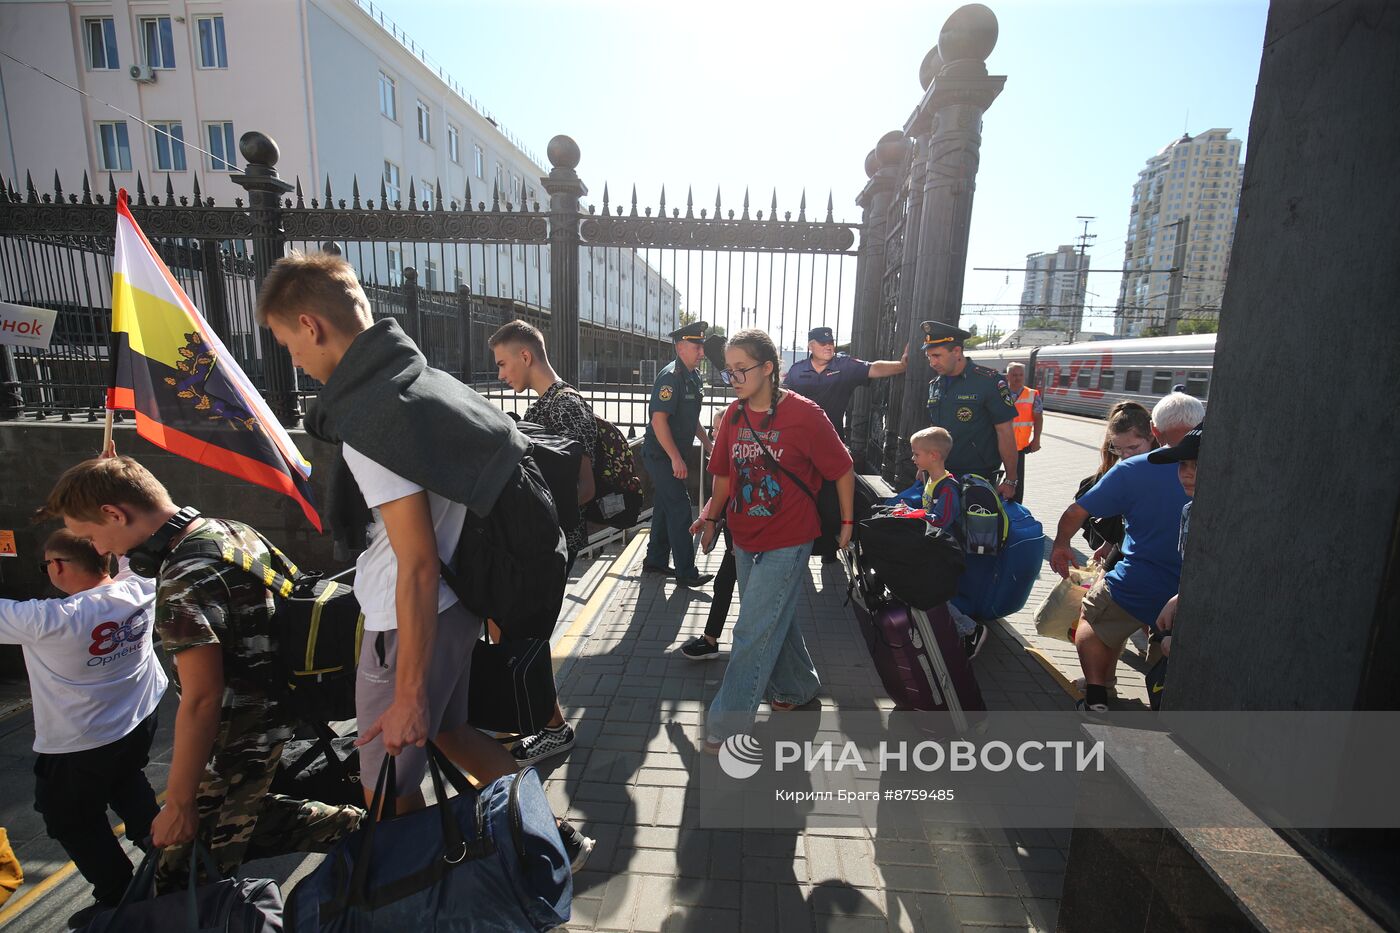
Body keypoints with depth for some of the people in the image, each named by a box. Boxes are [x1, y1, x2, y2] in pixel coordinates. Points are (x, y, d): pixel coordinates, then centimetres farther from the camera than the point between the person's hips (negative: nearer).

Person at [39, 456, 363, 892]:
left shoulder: (184, 582, -24)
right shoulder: (234, 529, 1)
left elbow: (201, 699, -24)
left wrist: (178, 804, -14)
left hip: (235, 740, -8)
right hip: (273, 708, 8)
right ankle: (354, 826, 18)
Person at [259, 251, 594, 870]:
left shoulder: (369, 424, -24)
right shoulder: (431, 379, 3)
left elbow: (418, 568, -26)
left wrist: (409, 697, -17)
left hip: (413, 624, -9)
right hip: (459, 605, 9)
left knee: (389, 794, 13)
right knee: (449, 731, 26)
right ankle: (551, 836, 35)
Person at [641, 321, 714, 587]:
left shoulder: (694, 377, 10)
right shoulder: (670, 377, -18)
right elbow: (659, 420, -24)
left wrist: (708, 445, 18)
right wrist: (676, 458, -25)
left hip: (675, 453, 9)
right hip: (661, 454, -9)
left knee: (666, 505, 16)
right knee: (679, 508, -6)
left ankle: (655, 561, 28)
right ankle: (686, 573, 2)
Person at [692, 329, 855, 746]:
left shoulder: (804, 414, -15)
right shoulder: (734, 414, 1)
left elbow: (842, 468, -6)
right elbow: (724, 473, 10)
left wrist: (847, 521, -1)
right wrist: (711, 515, -1)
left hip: (787, 542, -6)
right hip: (745, 539, 6)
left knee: (754, 631, -3)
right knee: (775, 619, 20)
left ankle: (726, 723, 10)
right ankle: (797, 686, 44)